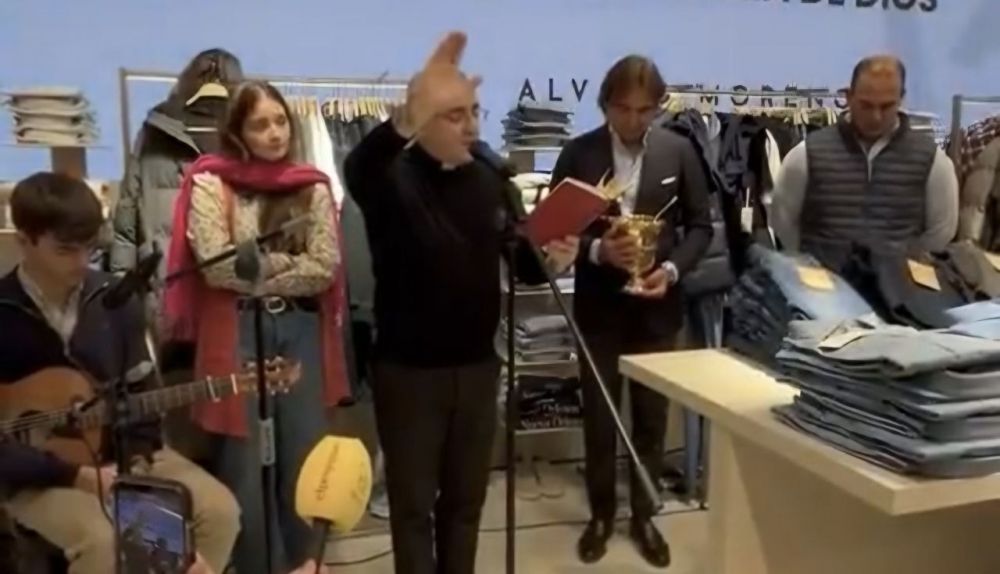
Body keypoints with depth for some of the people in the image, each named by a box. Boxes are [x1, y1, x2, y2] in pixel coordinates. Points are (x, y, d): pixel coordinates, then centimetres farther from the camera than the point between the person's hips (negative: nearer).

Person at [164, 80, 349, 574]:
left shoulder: (313, 187, 6)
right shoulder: (211, 183, -2)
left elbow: (325, 268, -4)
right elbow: (217, 266, -13)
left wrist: (254, 272, -8)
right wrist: (286, 261, -7)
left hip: (302, 328, 3)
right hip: (237, 330, -3)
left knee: (304, 452, 9)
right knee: (245, 456, 3)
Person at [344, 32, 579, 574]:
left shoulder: (490, 181, 3)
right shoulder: (393, 177, -13)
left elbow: (522, 261, 6)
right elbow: (357, 168, -37)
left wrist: (551, 259, -18)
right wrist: (405, 121, -57)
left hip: (477, 365, 5)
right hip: (408, 370, -4)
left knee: (465, 499, 18)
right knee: (413, 503, 10)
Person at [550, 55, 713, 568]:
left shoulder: (679, 151, -1)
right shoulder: (578, 154, -4)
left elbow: (700, 225, 2)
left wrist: (671, 269, -14)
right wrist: (597, 250, -21)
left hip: (657, 305, 1)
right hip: (599, 305, -1)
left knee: (651, 416, 12)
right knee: (598, 416, 10)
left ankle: (644, 515, 29)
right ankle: (600, 513, 29)